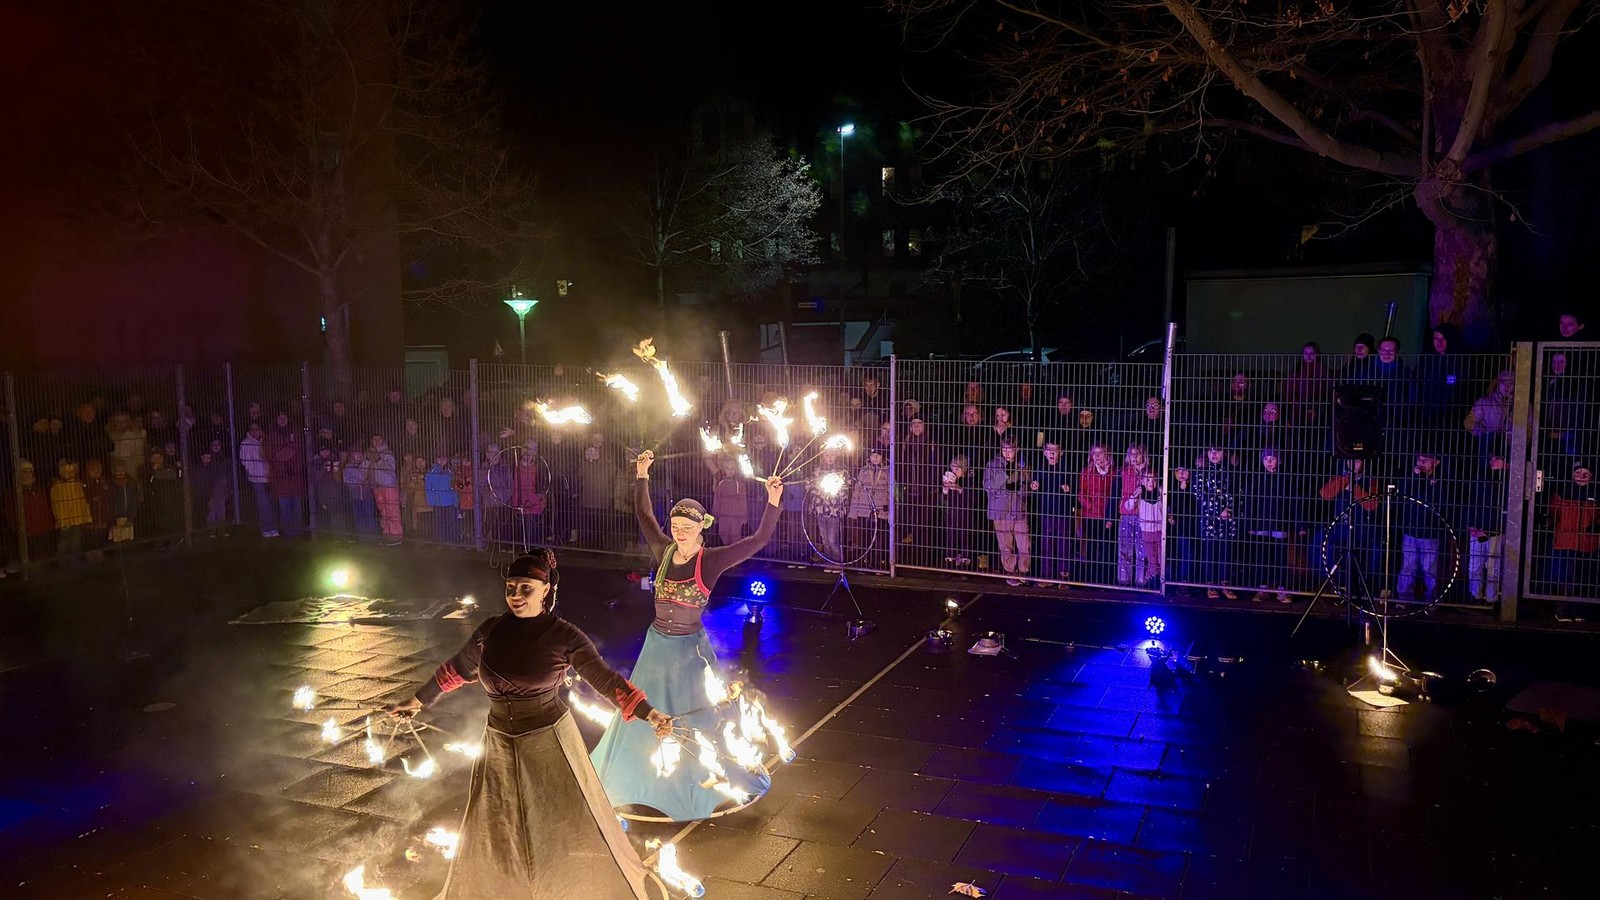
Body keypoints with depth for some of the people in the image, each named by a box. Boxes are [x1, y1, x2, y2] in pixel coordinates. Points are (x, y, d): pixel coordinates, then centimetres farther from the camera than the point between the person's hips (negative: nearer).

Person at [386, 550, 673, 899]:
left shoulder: (564, 636, -13)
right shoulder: (491, 631, -3)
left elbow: (607, 680, -12)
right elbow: (456, 669, 14)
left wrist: (649, 714, -23)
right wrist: (418, 701, 23)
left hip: (550, 741, -3)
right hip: (500, 745, 3)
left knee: (573, 829, 5)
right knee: (493, 835, 15)